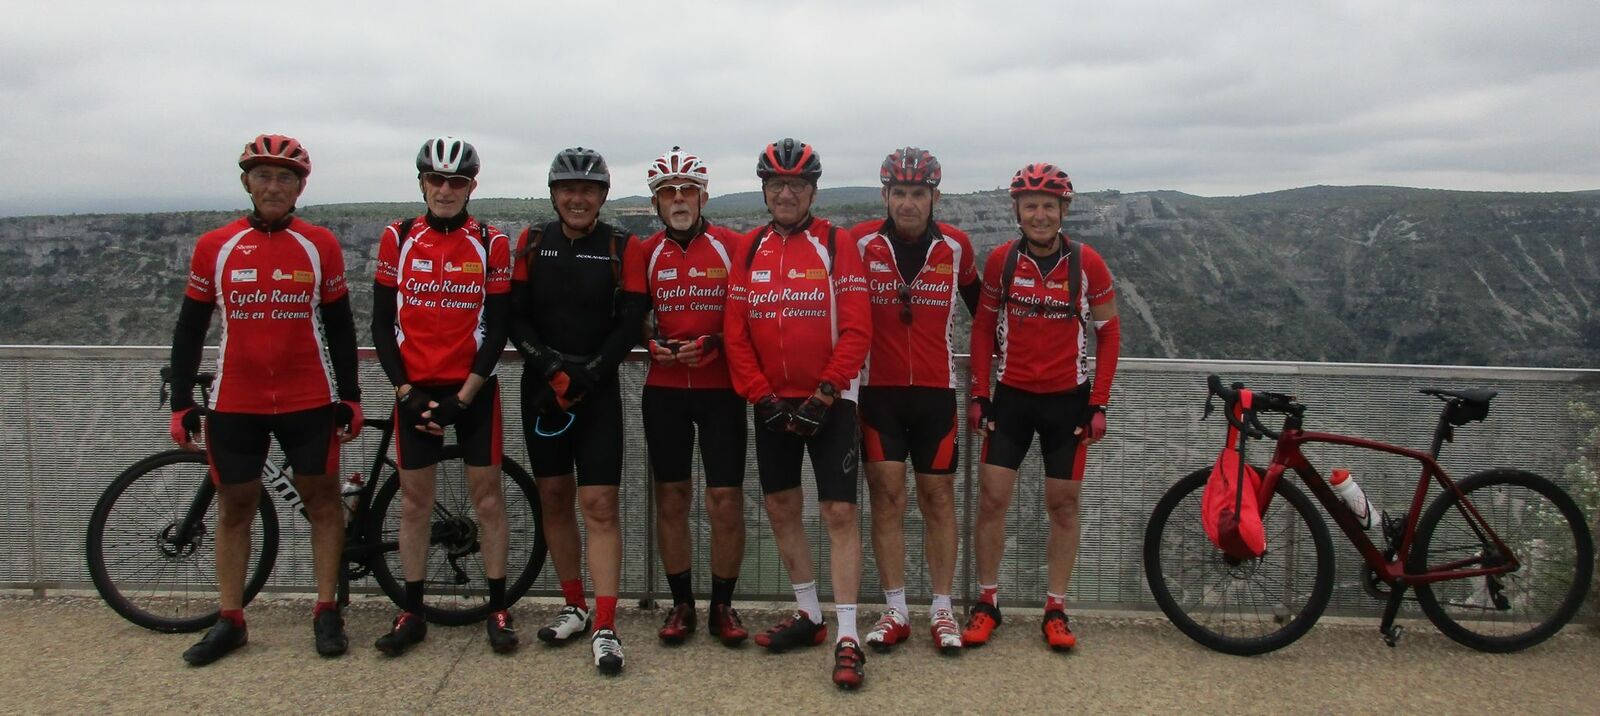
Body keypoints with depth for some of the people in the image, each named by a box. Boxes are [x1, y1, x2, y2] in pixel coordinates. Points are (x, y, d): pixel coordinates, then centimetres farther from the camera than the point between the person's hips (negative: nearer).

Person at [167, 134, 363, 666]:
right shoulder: (214, 247, 1)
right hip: (234, 403, 1)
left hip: (309, 401, -1)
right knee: (234, 505, 9)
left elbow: (339, 325, 5)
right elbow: (190, 328, 6)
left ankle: (326, 613, 16)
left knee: (322, 498, 5)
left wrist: (350, 396, 3)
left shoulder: (320, 245, 0)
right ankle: (231, 621, 20)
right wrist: (180, 403, 3)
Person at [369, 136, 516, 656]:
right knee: (414, 498, 7)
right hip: (415, 390, 2)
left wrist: (464, 396, -11)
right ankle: (412, 613, 18)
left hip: (473, 389, -1)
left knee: (487, 494, 2)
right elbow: (382, 323, 2)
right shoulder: (398, 238, 2)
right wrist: (405, 392, -7)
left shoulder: (492, 243, -3)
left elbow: (498, 326, -4)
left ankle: (498, 608, 13)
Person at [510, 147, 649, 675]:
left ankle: (605, 627, -4)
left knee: (599, 505, -7)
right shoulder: (531, 244, 5)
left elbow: (629, 323, -6)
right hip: (542, 389, 3)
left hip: (599, 391, -3)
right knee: (554, 499, 10)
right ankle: (575, 607, 25)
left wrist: (588, 373, -16)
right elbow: (514, 316, 0)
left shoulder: (622, 248, -2)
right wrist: (551, 364, -15)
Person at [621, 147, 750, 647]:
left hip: (721, 388, -2)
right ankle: (681, 603, 22)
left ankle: (723, 605, 14)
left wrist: (714, 343, -16)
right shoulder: (644, 253, 7)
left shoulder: (733, 245, 0)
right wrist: (654, 341, -10)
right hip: (664, 389, 3)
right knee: (671, 498, 8)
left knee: (726, 501, -2)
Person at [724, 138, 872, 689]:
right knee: (781, 509, 11)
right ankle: (809, 614, 27)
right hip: (772, 403, 4)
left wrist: (824, 395, -16)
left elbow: (856, 329, -10)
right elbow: (735, 332, 3)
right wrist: (761, 396, -7)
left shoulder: (837, 244, -5)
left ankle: (847, 637, -1)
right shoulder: (749, 249, 5)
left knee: (839, 512, -6)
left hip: (828, 401, -4)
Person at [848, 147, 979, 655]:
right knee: (887, 496, 1)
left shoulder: (955, 246, 0)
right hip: (878, 389, -1)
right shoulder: (861, 243, -4)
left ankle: (942, 611, 17)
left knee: (937, 498, 6)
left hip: (936, 390, 1)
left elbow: (978, 304, 17)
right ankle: (895, 612, 12)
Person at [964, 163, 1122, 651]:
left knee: (1064, 504, 6)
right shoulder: (1001, 260, -3)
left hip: (1068, 399, -1)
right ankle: (987, 603, 14)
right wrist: (978, 394, 0)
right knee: (991, 498, -2)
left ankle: (1056, 610, 19)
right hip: (1012, 396, 1)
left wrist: (1099, 403, -4)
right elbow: (983, 328, 5)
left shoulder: (1086, 263, -6)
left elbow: (1109, 332, 1)